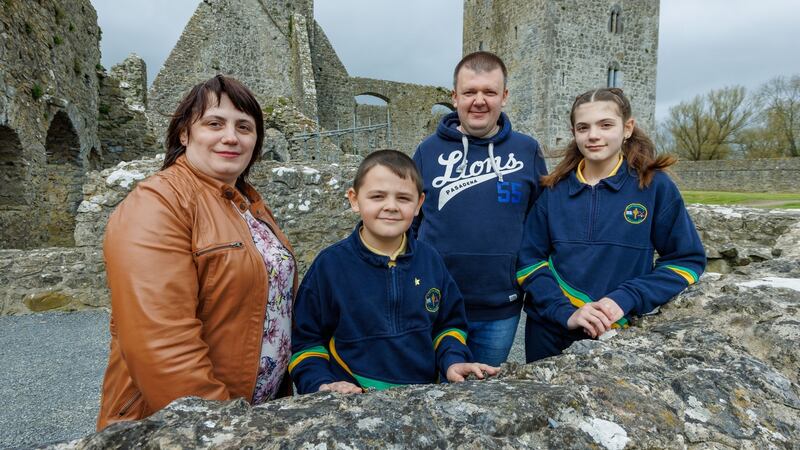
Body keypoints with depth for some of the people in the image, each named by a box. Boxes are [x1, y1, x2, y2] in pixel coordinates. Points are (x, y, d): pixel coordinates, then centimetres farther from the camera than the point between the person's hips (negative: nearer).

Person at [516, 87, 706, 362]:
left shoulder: (655, 186, -5)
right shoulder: (554, 190, -2)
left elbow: (687, 260, -3)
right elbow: (530, 260, -3)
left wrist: (626, 299, -16)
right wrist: (565, 312, -17)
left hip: (622, 335, -1)